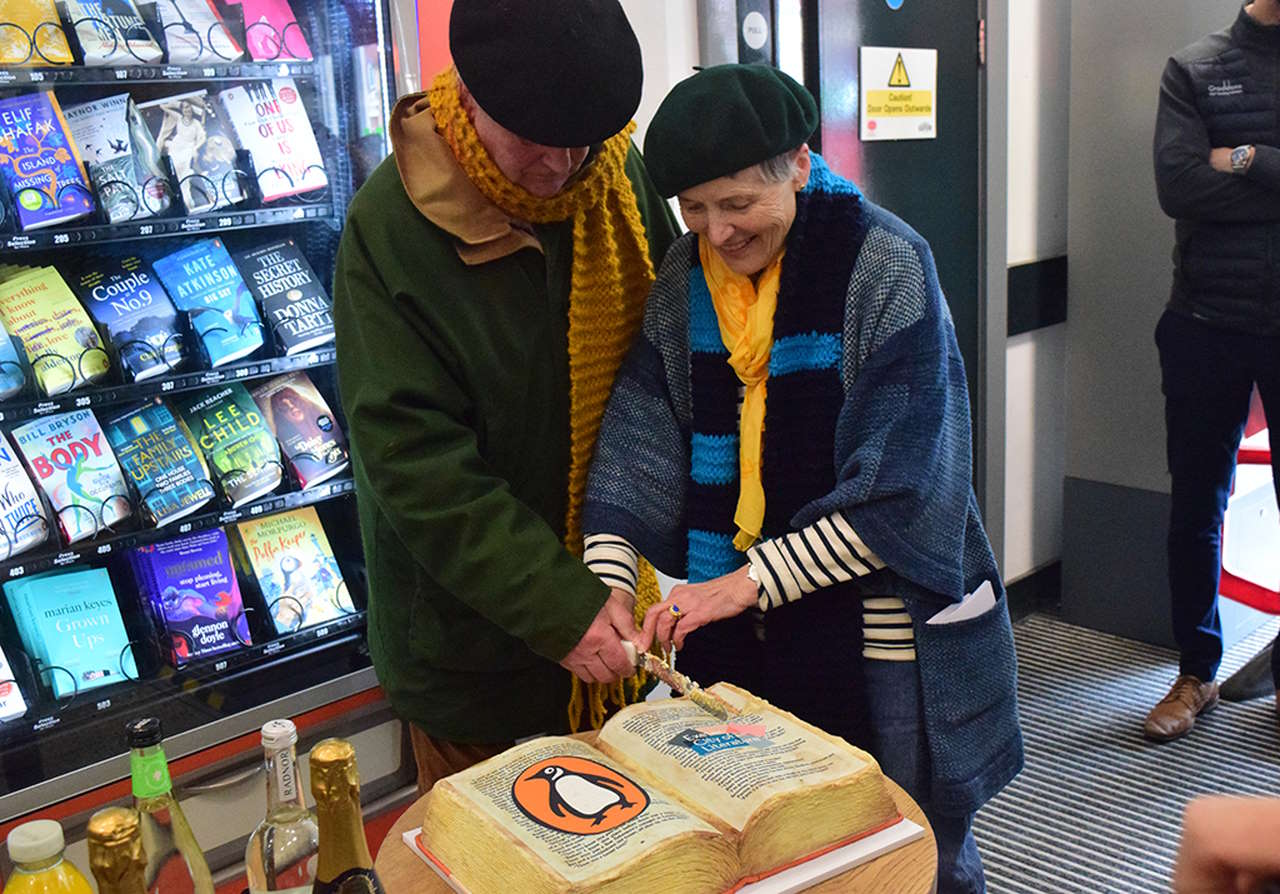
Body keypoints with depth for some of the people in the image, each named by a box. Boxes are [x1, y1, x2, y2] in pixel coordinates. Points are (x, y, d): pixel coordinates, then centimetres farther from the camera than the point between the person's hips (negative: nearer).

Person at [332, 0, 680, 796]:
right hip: (472, 616, -3)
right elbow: (415, 460, -19)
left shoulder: (623, 178, -5)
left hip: (615, 588, 4)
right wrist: (559, 607, -24)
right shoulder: (392, 224, -16)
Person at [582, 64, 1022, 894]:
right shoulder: (684, 279, 0)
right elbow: (637, 447, -5)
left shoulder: (885, 264, -15)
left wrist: (750, 581, -23)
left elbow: (897, 487, -19)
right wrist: (607, 584, -18)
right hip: (733, 630, 4)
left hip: (881, 637, -4)